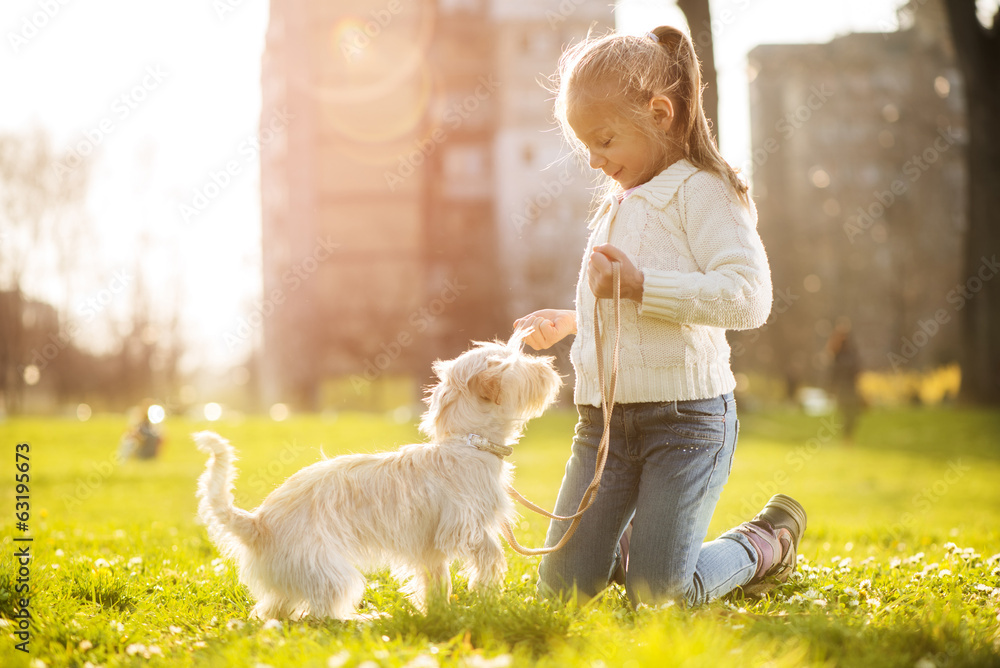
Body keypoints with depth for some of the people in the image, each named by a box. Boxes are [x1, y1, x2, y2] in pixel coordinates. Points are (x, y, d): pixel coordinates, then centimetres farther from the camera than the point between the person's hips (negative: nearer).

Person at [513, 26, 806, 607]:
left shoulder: (701, 192, -9)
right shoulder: (618, 205, 19)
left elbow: (749, 297, -24)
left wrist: (639, 285, -27)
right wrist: (569, 321, 25)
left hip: (685, 412, -8)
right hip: (604, 418, 8)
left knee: (658, 594, -6)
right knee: (562, 585, 3)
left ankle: (768, 543, 19)